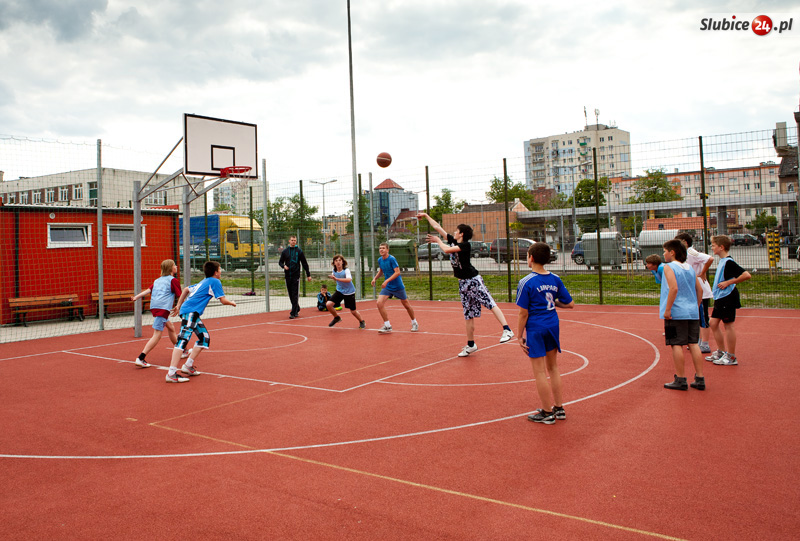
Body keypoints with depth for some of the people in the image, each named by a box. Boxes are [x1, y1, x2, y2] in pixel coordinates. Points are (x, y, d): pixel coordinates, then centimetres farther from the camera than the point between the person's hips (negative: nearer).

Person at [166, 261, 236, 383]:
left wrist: (179, 305, 36)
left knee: (205, 338, 15)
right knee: (183, 339, -17)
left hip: (193, 314, 10)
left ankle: (188, 366, 15)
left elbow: (186, 289, 33)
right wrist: (232, 303, 15)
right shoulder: (215, 281, -2)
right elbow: (223, 300, -5)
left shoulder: (203, 282, 24)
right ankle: (171, 373, -26)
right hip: (190, 312, -10)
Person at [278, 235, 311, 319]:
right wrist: (283, 266, -8)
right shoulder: (285, 251, 8)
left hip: (296, 276, -3)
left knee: (295, 295, -7)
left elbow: (304, 263, 4)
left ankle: (293, 313, -7)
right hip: (287, 276, 3)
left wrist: (308, 275, 2)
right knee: (291, 295, 9)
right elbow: (280, 262, 15)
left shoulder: (299, 251, 1)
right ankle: (297, 309, 24)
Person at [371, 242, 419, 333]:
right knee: (379, 303, -14)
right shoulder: (380, 260, 3)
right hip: (387, 287, 5)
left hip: (398, 286, -5)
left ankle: (414, 323, 31)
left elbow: (397, 272, -23)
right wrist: (375, 278, 5)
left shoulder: (392, 259, -17)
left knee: (406, 305, 8)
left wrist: (387, 281, -29)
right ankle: (387, 326, -5)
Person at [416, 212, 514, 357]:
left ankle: (507, 330, -23)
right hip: (463, 283, 8)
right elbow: (437, 227, 17)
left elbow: (446, 250, -24)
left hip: (473, 280, -8)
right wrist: (426, 216, 21)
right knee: (469, 314, 10)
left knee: (490, 303, -18)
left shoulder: (465, 245, -12)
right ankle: (470, 345, 15)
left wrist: (438, 241, -6)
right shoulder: (452, 241, 10)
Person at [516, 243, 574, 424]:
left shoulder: (526, 282, -14)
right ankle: (559, 408, 25)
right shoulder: (555, 279, 1)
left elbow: (523, 314, -13)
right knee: (553, 368, 18)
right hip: (553, 326, 6)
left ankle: (547, 412, 11)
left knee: (540, 372, 3)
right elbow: (570, 304, 5)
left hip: (535, 329, -6)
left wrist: (520, 336, -5)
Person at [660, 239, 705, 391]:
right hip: (692, 313, 7)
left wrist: (667, 309, -17)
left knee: (676, 345, 0)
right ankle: (700, 379, 11)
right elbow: (699, 289, 14)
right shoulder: (690, 267, 13)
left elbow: (674, 288, -19)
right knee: (693, 344, 9)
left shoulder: (669, 267, -7)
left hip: (676, 314, -7)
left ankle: (680, 380, 3)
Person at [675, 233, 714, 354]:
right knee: (698, 318, 15)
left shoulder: (691, 253, -17)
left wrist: (702, 274, -21)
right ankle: (700, 342, 24)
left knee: (703, 319, -4)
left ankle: (705, 345, 1)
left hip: (701, 291, -10)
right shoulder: (686, 254, 11)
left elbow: (710, 259, -28)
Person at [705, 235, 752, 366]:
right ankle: (721, 352, 22)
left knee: (729, 326, -2)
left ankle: (731, 357, 7)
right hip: (719, 298, 9)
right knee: (713, 323, 11)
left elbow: (746, 275, -25)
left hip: (727, 298, -9)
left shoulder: (729, 262, -17)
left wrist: (728, 282, -22)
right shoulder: (721, 261, 11)